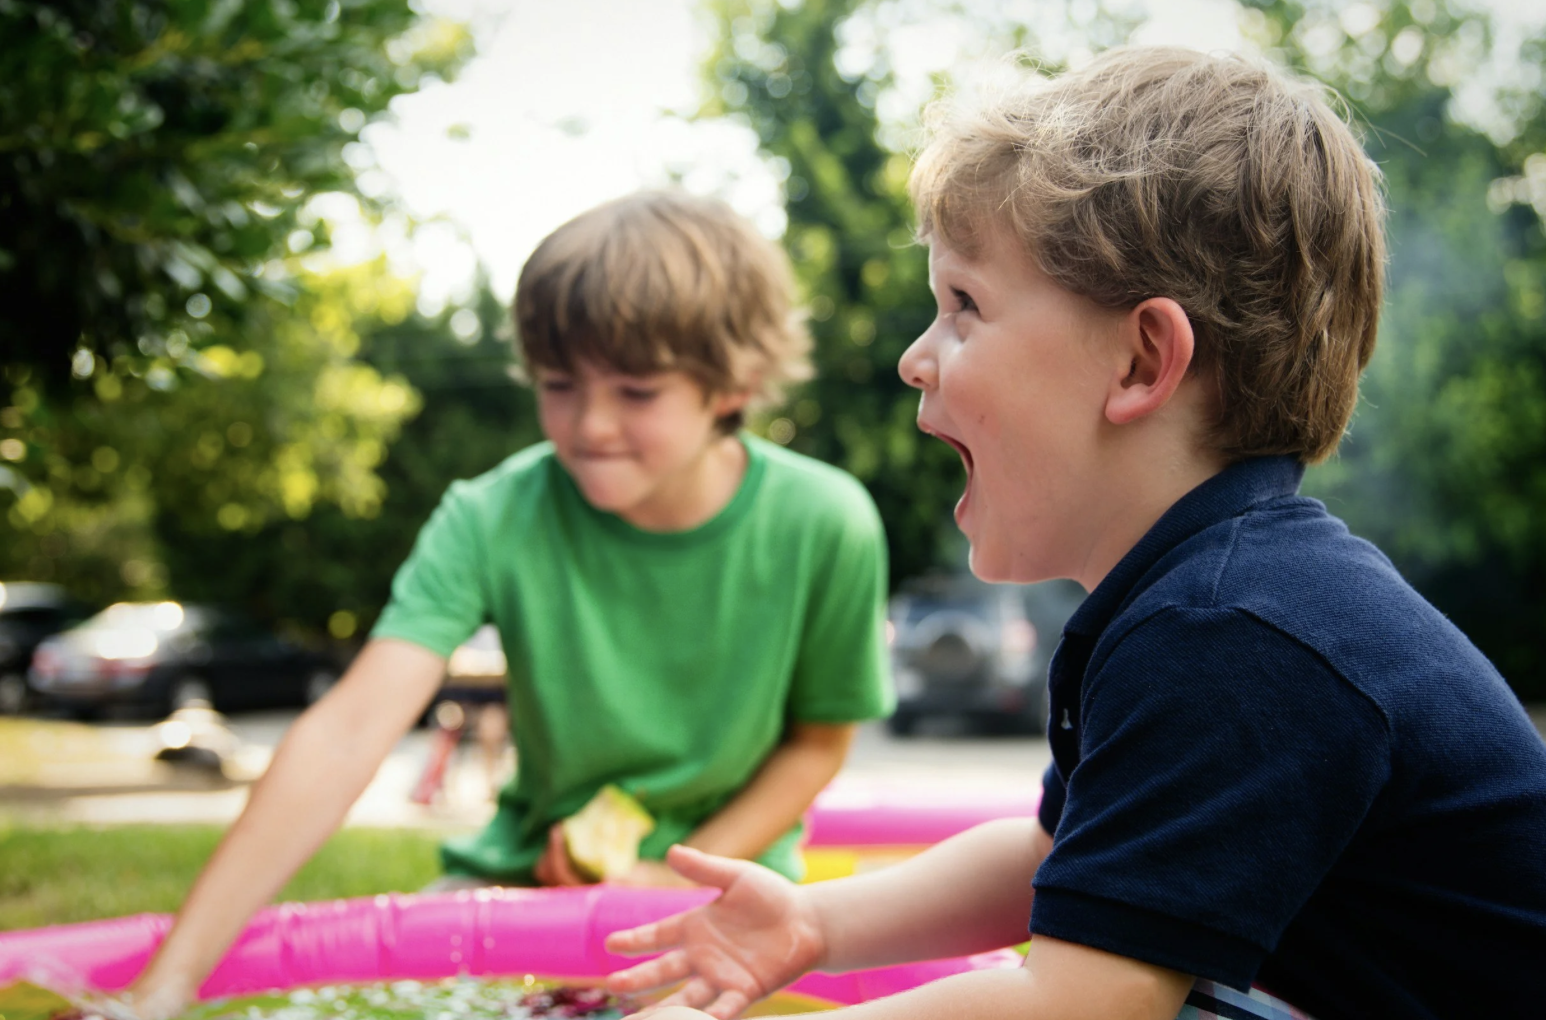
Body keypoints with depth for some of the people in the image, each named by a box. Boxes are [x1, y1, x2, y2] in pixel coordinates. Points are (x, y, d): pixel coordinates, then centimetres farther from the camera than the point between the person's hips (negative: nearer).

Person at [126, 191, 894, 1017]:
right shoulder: (494, 519, -18)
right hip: (535, 867, 2)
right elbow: (348, 733, -28)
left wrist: (679, 877, -15)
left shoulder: (823, 528, -17)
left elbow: (819, 739, -1)